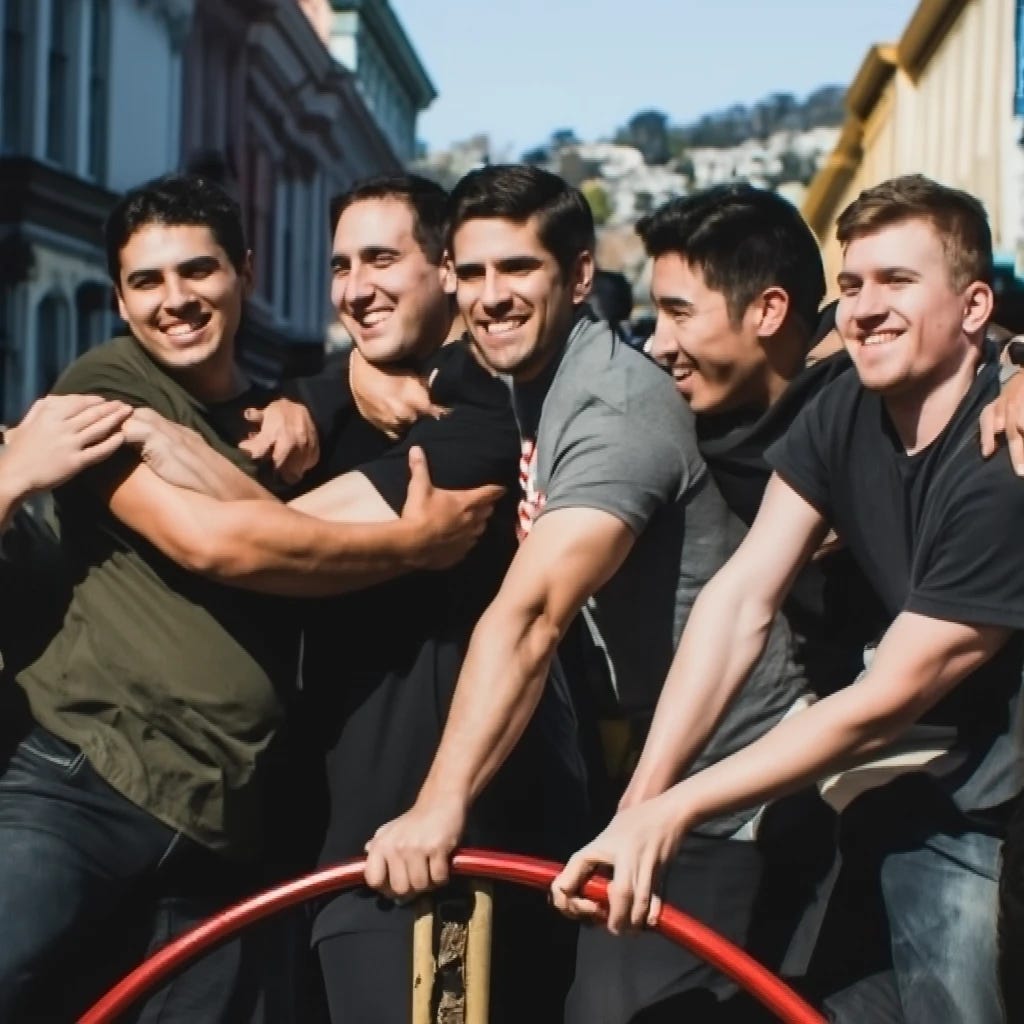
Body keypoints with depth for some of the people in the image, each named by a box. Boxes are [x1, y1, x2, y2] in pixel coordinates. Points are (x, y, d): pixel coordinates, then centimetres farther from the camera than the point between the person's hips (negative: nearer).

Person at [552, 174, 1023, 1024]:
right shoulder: (842, 417, -5)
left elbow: (887, 701, -23)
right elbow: (743, 596, -12)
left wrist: (675, 810, -23)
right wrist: (640, 802, -21)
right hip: (939, 783, 5)